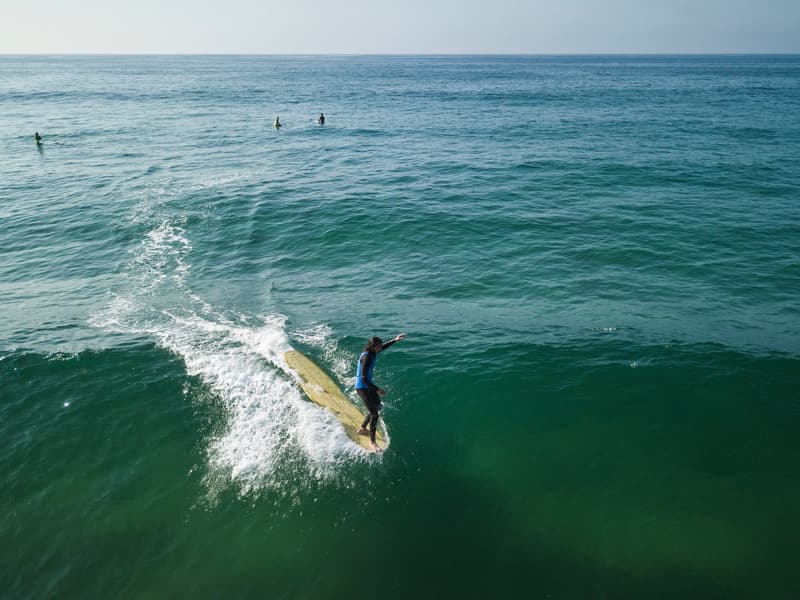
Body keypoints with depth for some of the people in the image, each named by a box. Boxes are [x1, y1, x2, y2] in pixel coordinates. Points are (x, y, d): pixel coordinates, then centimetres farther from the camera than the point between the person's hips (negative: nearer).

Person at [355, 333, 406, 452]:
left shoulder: (371, 353, -1)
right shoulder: (367, 357, -27)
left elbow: (384, 346, 21)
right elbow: (364, 378, -30)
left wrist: (395, 340, 14)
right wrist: (377, 389, -28)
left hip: (368, 385, 10)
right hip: (362, 387, -10)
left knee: (377, 406, 24)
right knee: (374, 414, -9)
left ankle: (362, 429, 41)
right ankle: (372, 442, 5)